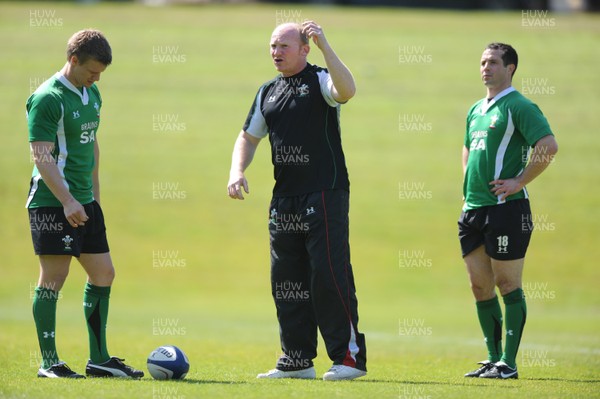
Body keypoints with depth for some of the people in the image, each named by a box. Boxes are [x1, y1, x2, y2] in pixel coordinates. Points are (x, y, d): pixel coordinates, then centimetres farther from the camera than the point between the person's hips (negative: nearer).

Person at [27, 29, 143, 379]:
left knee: (103, 274, 8)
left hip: (84, 202, 9)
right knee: (54, 278, -5)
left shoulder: (92, 94, 13)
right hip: (52, 202, -9)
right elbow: (41, 156, -19)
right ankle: (49, 362, 1)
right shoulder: (47, 98, -14)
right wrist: (67, 201, -25)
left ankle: (99, 359, 16)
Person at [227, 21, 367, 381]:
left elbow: (347, 90, -26)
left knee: (330, 277, -11)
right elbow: (249, 137, 23)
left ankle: (350, 357, -7)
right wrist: (237, 172, 6)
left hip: (325, 195, -7)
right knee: (286, 280, 7)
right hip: (284, 199, 7)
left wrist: (325, 46, -31)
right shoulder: (268, 92, 16)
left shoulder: (320, 80, -3)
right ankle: (298, 360, 13)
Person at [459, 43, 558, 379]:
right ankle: (493, 359, 15)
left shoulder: (519, 106, -8)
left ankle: (508, 363, -2)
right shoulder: (476, 110, 18)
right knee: (480, 286, 8)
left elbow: (549, 146, -20)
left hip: (505, 208, -8)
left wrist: (520, 181, -17)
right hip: (473, 209, 8)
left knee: (507, 284, -5)